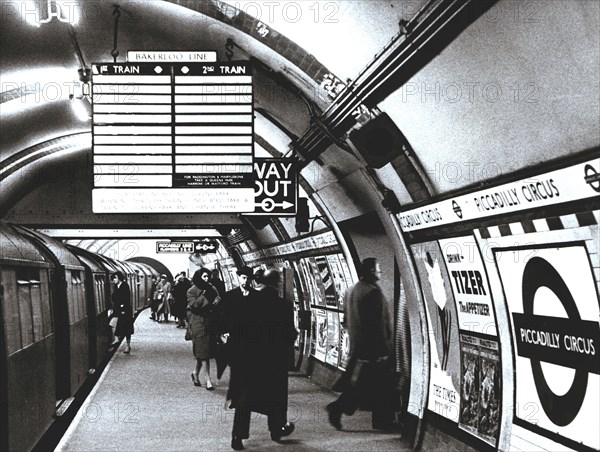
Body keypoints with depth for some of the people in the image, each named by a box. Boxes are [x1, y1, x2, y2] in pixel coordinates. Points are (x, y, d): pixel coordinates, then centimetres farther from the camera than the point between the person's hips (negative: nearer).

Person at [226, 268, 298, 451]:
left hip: (248, 358, 1)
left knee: (244, 397, 7)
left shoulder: (246, 303, -6)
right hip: (275, 360, -1)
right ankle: (277, 429, 33)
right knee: (275, 395, 18)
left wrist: (238, 351, 8)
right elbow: (290, 335, -10)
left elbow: (236, 332, -4)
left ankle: (238, 436, 1)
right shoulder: (284, 306, -12)